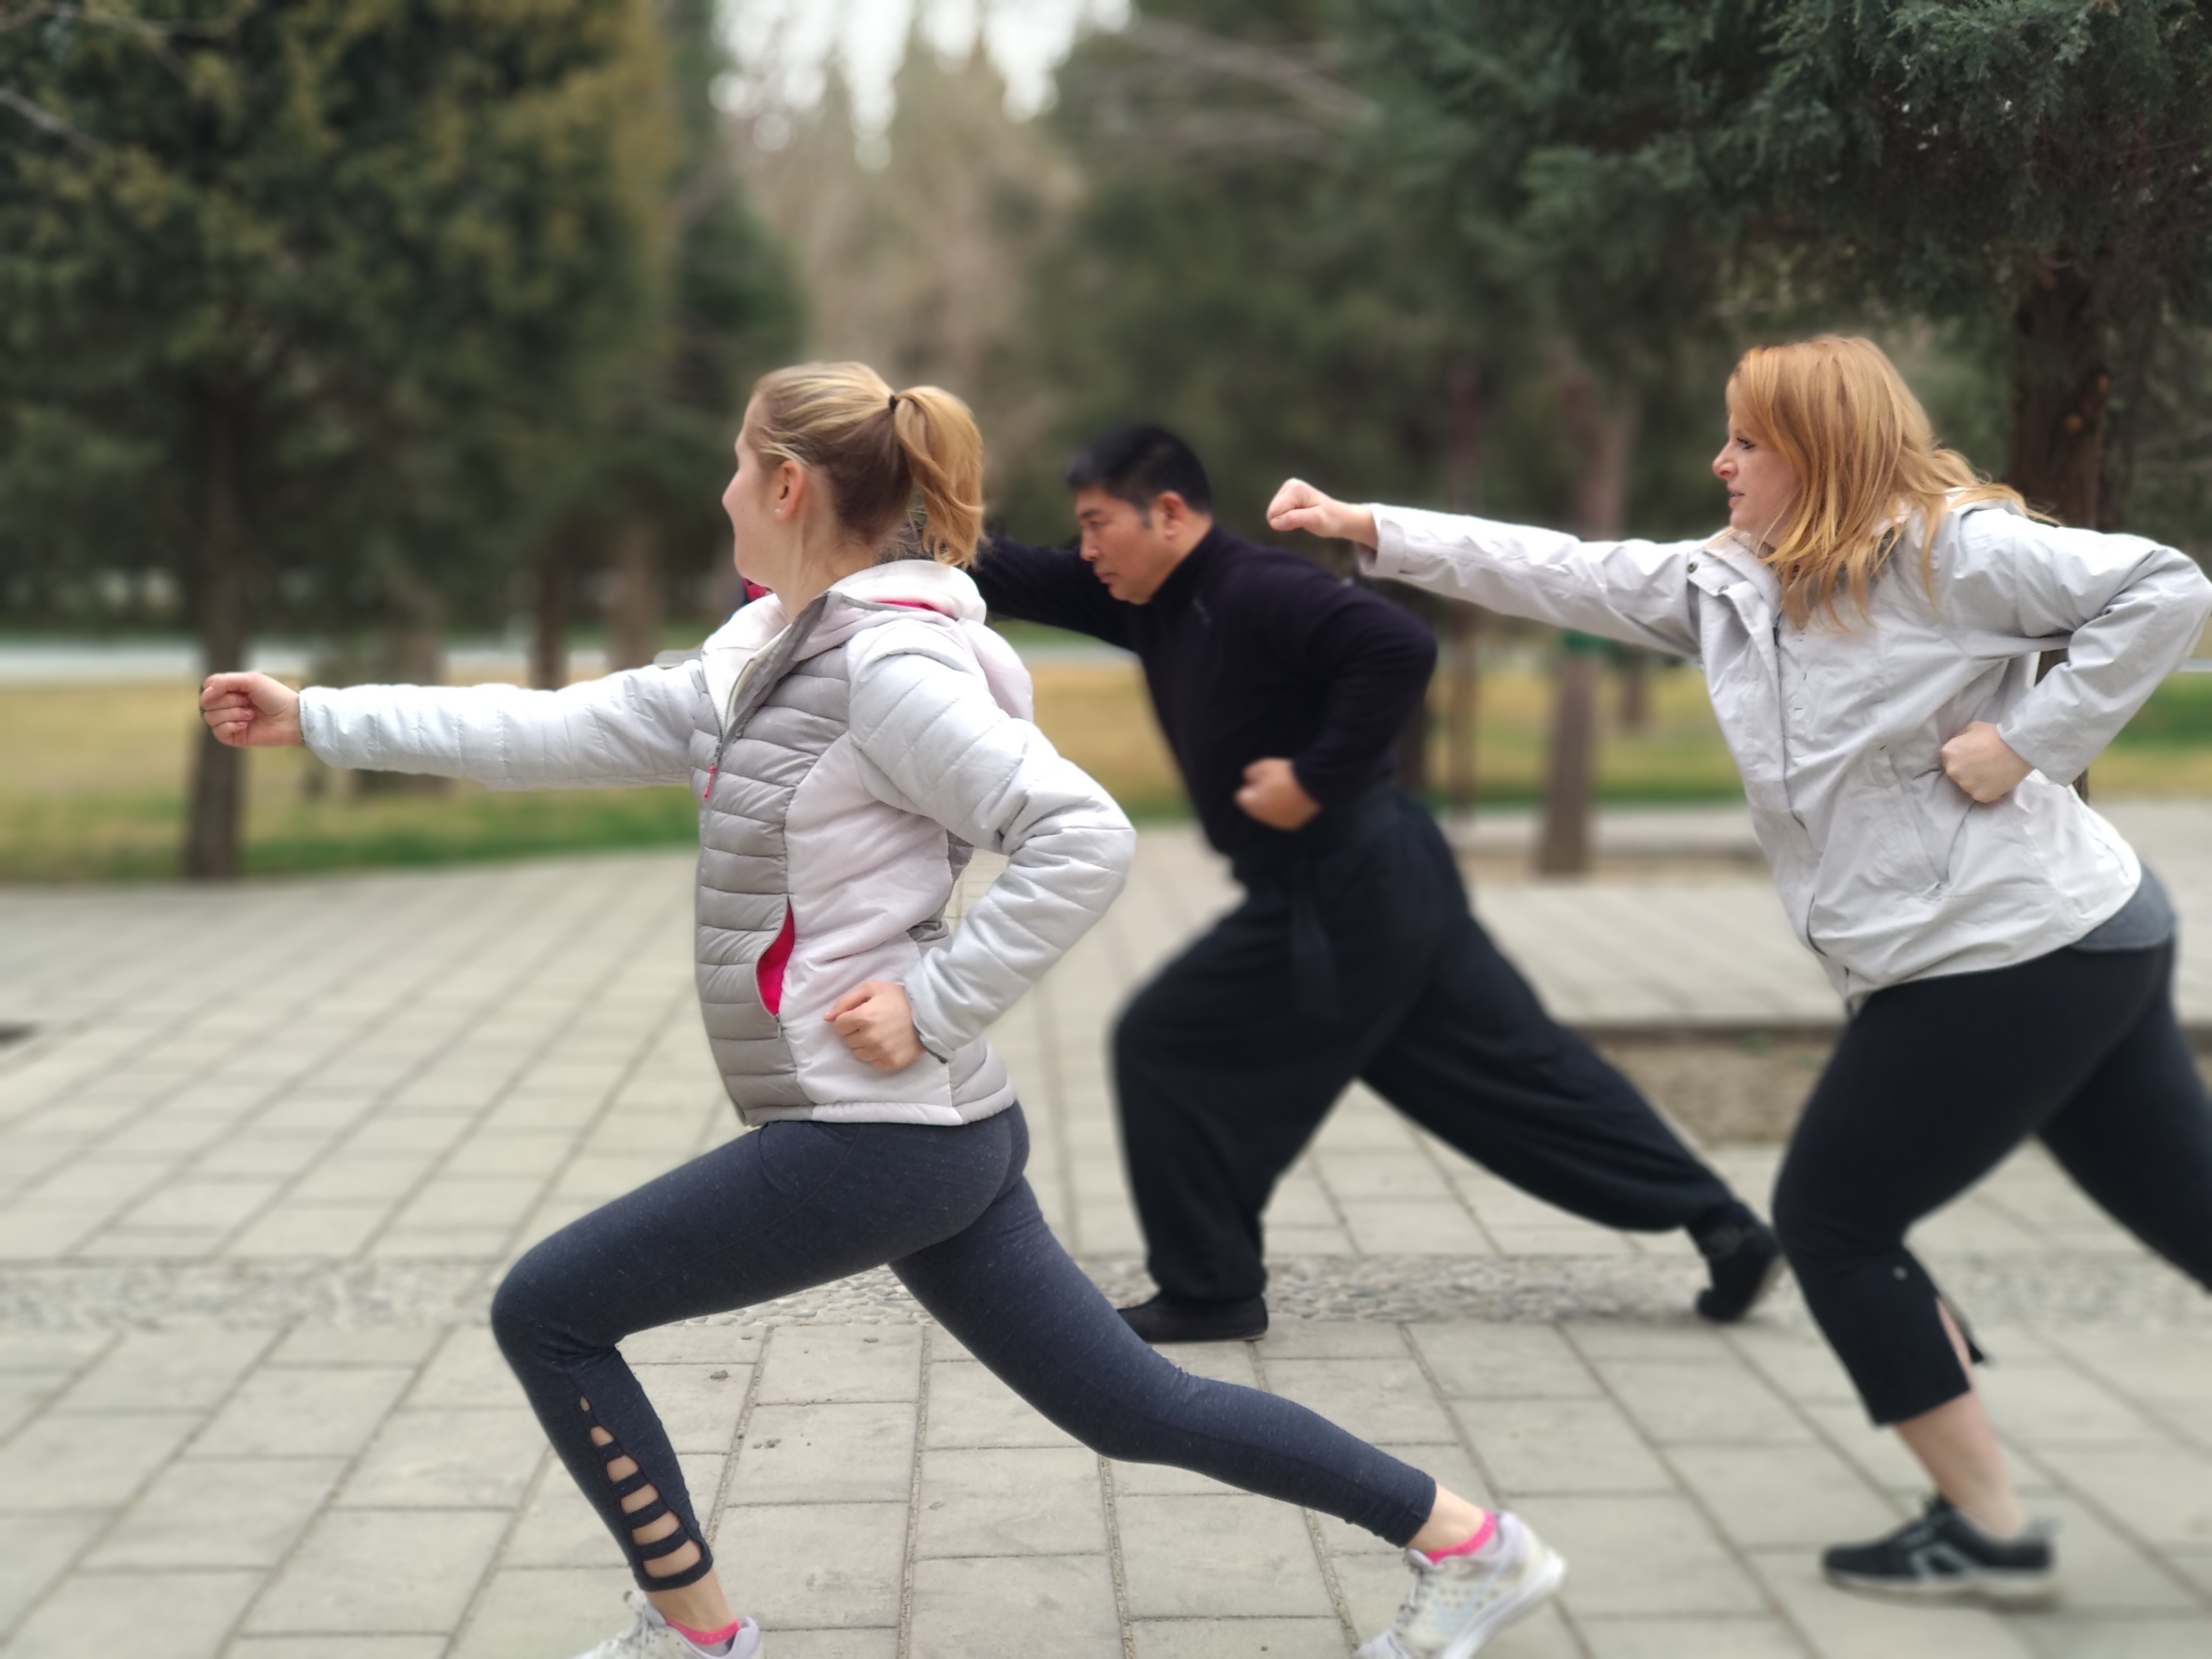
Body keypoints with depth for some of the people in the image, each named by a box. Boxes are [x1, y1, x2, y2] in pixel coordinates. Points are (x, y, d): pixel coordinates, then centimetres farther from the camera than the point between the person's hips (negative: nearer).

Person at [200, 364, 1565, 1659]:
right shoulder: (776, 656, 13)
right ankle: (1468, 1540, 19)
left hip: (872, 1135, -9)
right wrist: (317, 719, 15)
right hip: (934, 1129, 9)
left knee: (545, 1316, 3)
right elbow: (564, 733, 15)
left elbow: (1085, 839, -23)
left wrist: (934, 1002, -20)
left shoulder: (890, 666, -15)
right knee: (1130, 1404, 14)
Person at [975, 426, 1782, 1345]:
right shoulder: (1155, 602, 10)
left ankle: (1206, 1291, 10)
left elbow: (1399, 647, -32)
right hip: (1384, 880, 10)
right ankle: (1722, 1223, 16)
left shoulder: (1258, 592, -18)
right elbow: (1018, 579, 13)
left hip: (1336, 897, -10)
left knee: (1165, 1046, 0)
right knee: (1514, 1066, 12)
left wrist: (1317, 779, -27)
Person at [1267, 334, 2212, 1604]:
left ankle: (1988, 1532, 10)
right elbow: (1564, 576, 10)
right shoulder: (1728, 581, 10)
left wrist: (2030, 741, -20)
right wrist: (1368, 529, 8)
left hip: (2014, 956, -9)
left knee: (1832, 1220, 1)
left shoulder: (1948, 549, -14)